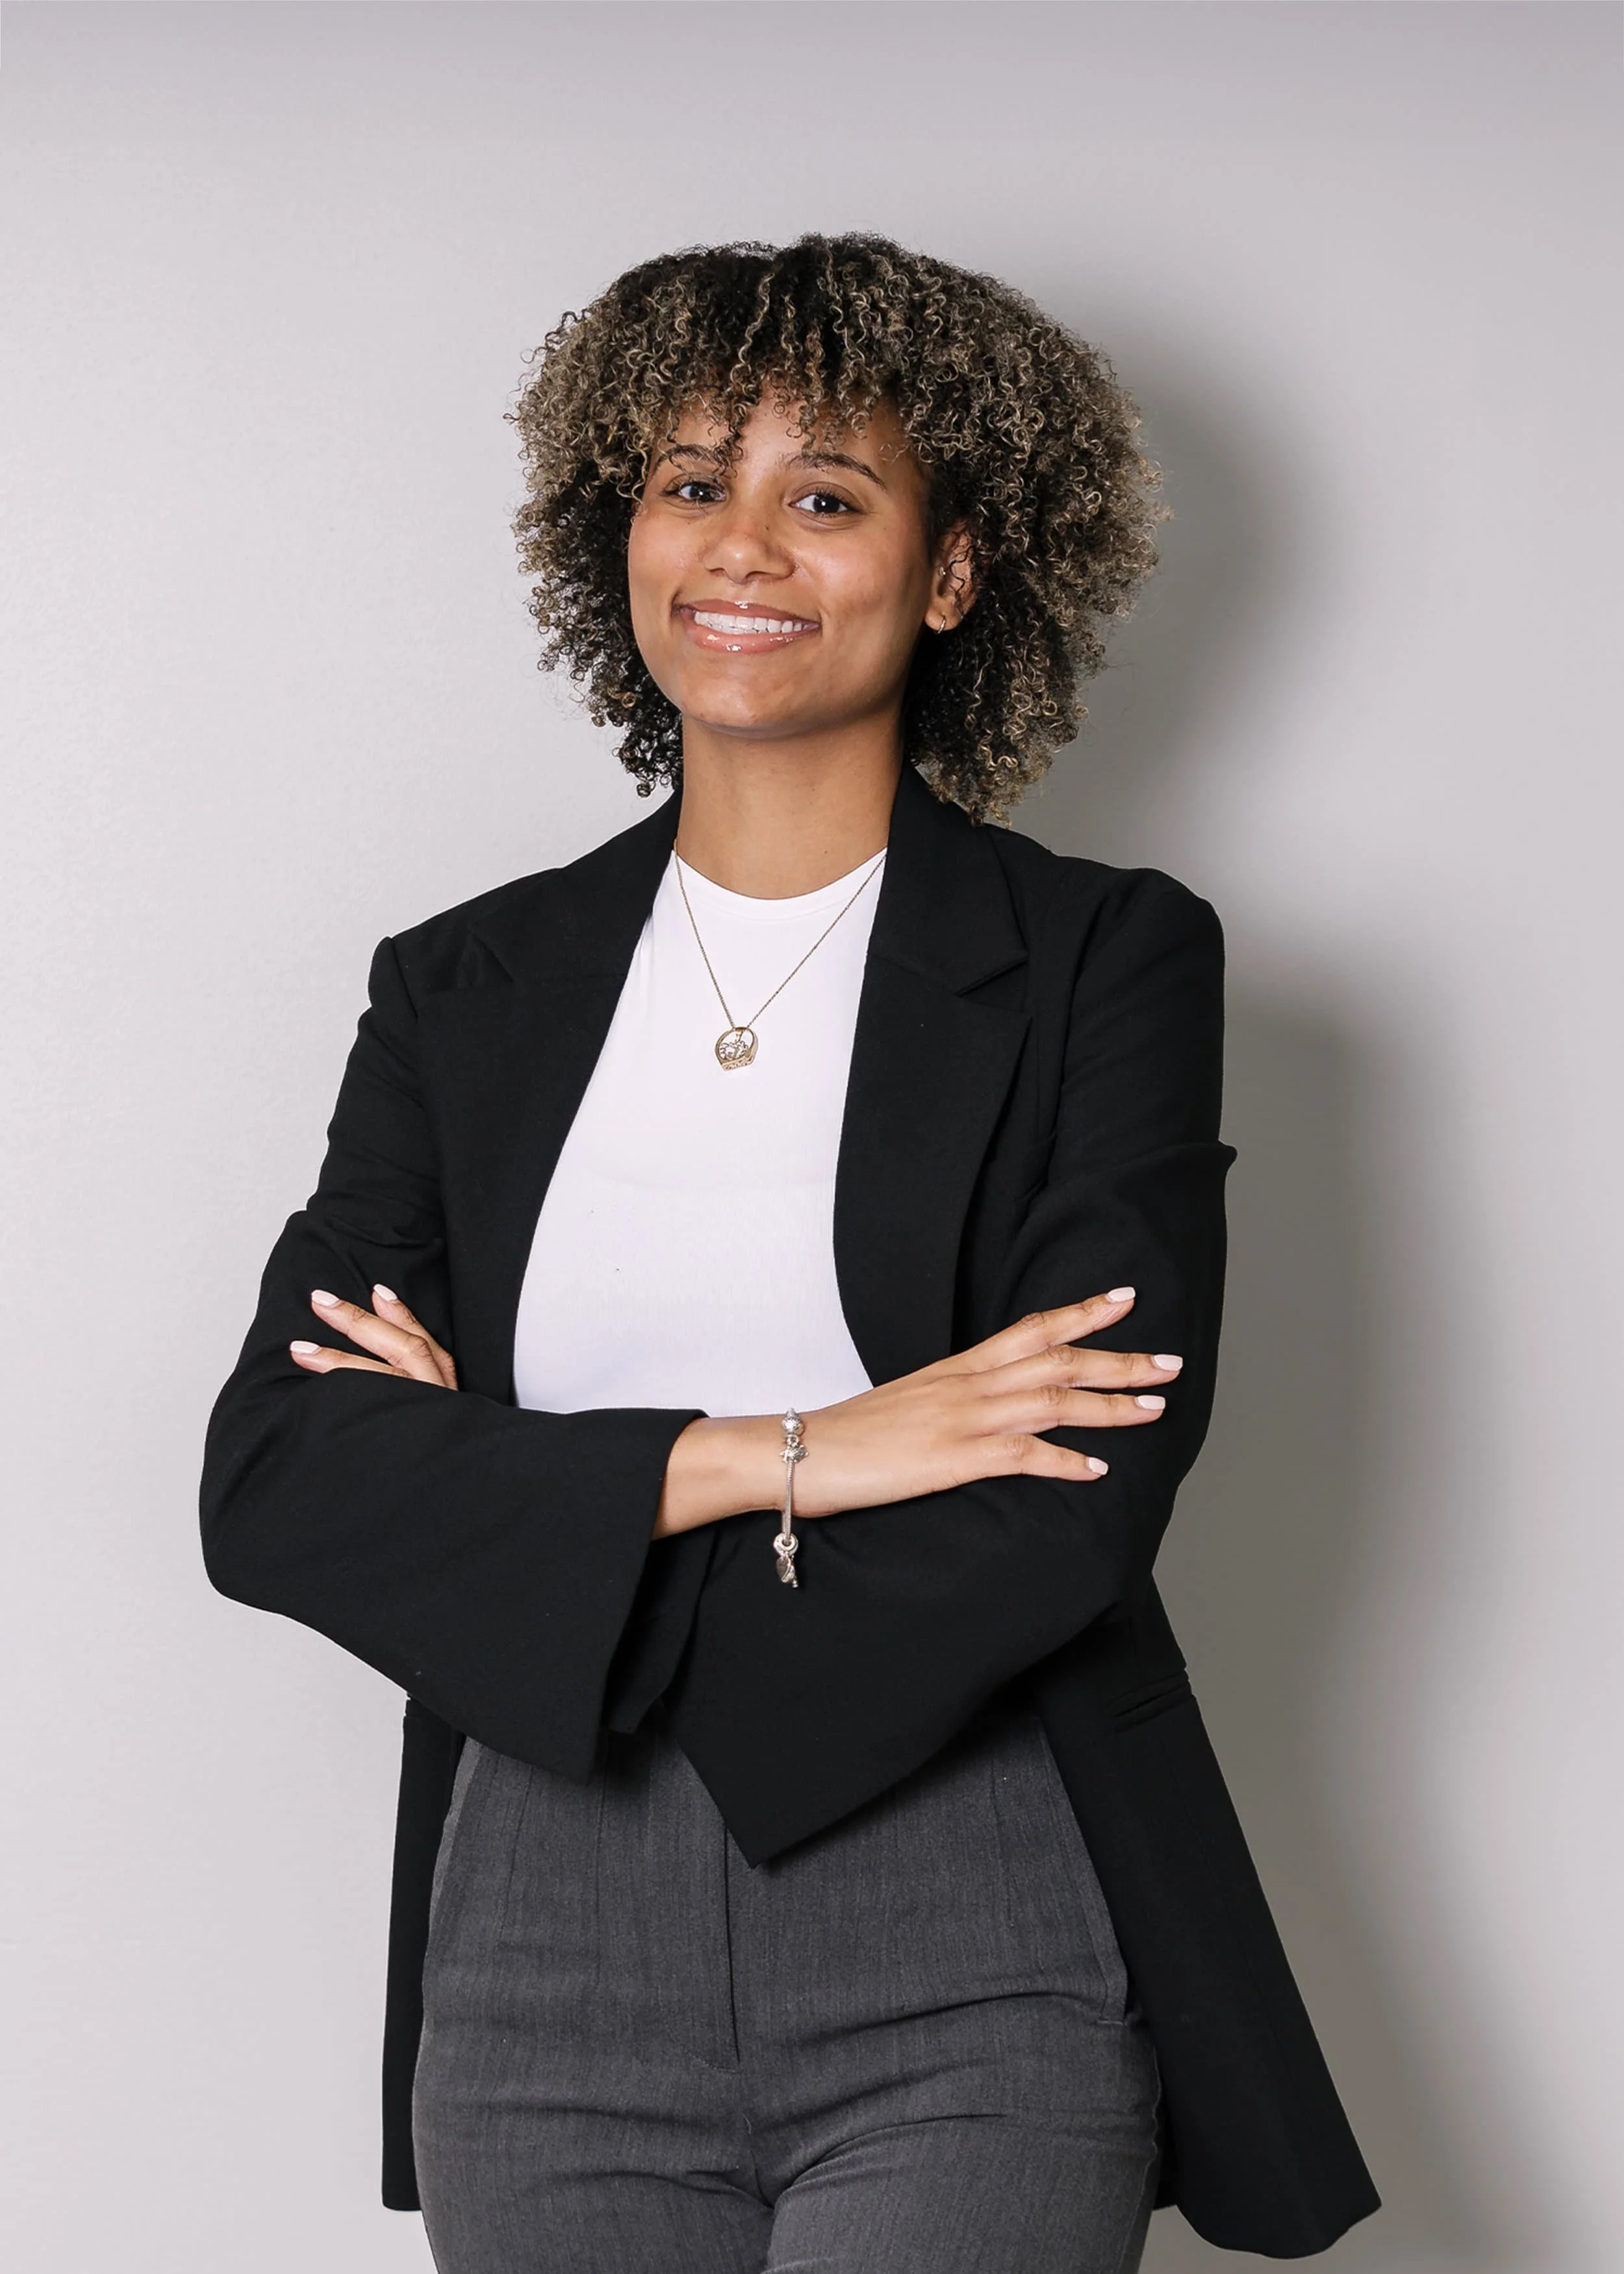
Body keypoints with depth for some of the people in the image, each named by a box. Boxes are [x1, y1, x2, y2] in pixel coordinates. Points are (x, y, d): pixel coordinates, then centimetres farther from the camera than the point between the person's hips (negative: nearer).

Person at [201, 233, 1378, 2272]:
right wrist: (772, 1458, -14)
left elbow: (1069, 1514, -12)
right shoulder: (468, 991, 8)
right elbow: (270, 1486, -3)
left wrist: (509, 1499, -7)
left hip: (968, 1977, -3)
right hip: (547, 1972, 3)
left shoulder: (1107, 960, 0)